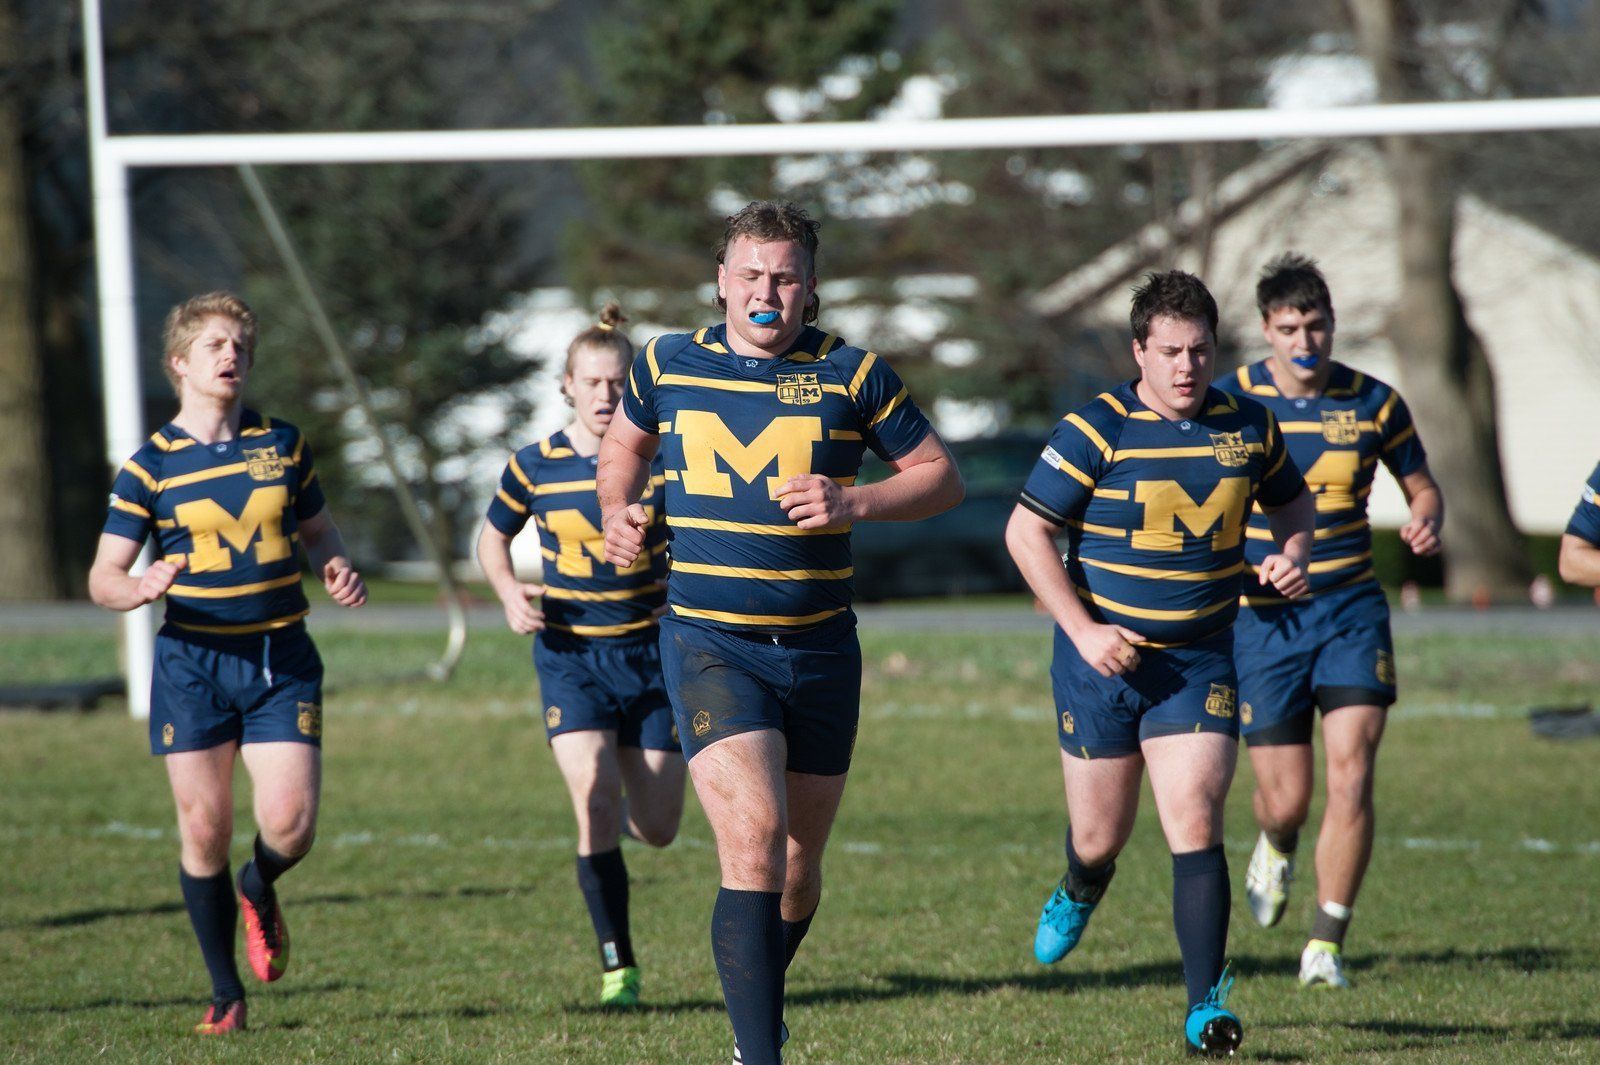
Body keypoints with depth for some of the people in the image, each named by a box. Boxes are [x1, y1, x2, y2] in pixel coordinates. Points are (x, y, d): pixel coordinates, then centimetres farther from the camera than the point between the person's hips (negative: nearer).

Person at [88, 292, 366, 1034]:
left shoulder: (283, 445, 8)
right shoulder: (151, 466, -1)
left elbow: (316, 530, 22)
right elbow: (103, 576, -3)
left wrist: (339, 570, 0)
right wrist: (140, 588, -26)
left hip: (281, 663, 2)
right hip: (193, 661, -2)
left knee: (290, 826, -11)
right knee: (204, 828, -2)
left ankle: (259, 890, 27)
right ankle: (226, 993, 14)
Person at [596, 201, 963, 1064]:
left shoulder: (852, 376, -1)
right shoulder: (667, 366, 3)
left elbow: (940, 475, 4)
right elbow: (625, 442, 23)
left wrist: (855, 503, -13)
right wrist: (618, 509, 4)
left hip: (819, 649, 2)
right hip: (709, 644, -2)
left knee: (798, 866, 13)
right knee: (753, 840, -20)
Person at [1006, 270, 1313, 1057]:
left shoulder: (1248, 427, 1)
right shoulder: (1096, 430, -11)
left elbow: (1291, 499, 20)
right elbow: (1026, 531, -9)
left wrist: (1293, 555, -2)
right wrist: (1083, 629, -16)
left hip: (1200, 662, 1)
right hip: (1103, 657, -1)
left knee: (1195, 826, -13)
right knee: (1100, 837, 11)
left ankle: (1205, 1007, -12)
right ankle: (1080, 895, 49)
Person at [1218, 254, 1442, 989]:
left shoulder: (1374, 403, 1)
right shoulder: (1229, 403, -4)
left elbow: (1421, 485, 14)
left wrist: (1425, 522, -9)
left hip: (1352, 611, 1)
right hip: (1262, 618, -1)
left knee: (1350, 776, -13)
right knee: (1285, 799, 0)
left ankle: (1327, 943, -2)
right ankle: (1277, 847, 39)